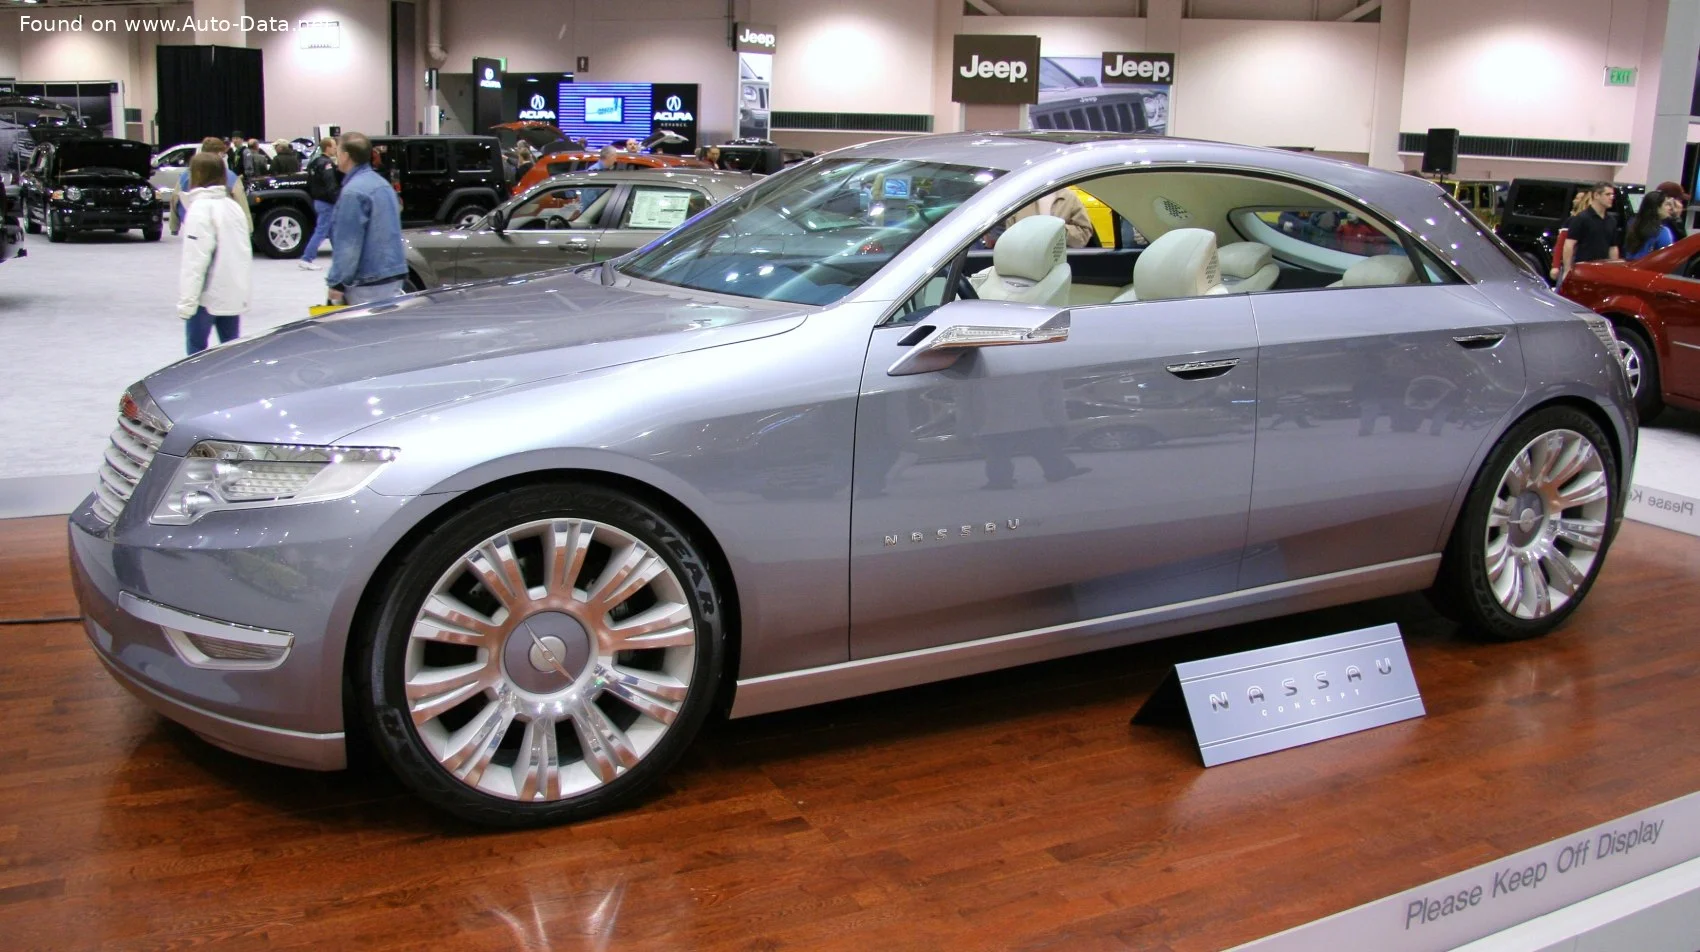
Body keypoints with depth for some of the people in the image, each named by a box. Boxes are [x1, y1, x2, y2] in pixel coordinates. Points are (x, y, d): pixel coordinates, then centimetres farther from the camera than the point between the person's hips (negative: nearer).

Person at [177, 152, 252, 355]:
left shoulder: (200, 208, -12)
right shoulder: (233, 205, 11)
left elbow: (195, 260, -17)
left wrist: (187, 302, -17)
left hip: (207, 296, -7)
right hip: (234, 295, 7)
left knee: (197, 350, 1)